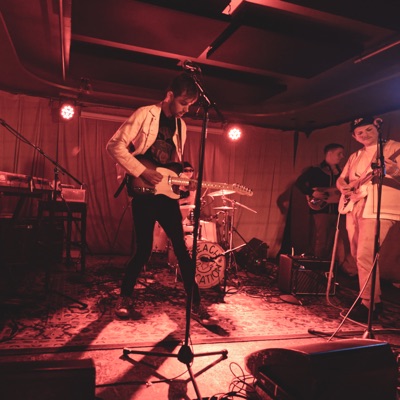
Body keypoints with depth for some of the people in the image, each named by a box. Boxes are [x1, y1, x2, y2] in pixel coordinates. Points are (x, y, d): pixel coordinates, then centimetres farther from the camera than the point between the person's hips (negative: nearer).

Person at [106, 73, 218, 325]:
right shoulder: (145, 115, -5)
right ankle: (125, 296, 25)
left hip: (167, 193, 5)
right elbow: (115, 146, -10)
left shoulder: (181, 125, 14)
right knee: (144, 249, -1)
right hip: (144, 193, -5)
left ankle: (195, 304, 14)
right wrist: (141, 171, -17)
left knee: (183, 249, 4)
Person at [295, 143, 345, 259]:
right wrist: (312, 193, -18)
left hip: (336, 211, 7)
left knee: (330, 244, 10)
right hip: (320, 209, -6)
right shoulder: (315, 170, -2)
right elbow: (299, 183, -9)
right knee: (320, 243, -8)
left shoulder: (340, 172, 17)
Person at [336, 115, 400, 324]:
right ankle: (373, 298, 23)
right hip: (354, 207, 7)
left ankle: (368, 305, -6)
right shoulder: (355, 157, 20)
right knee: (358, 255, 10)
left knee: (365, 255, -16)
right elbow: (341, 179, 21)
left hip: (378, 208, -7)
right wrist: (344, 187, -1)